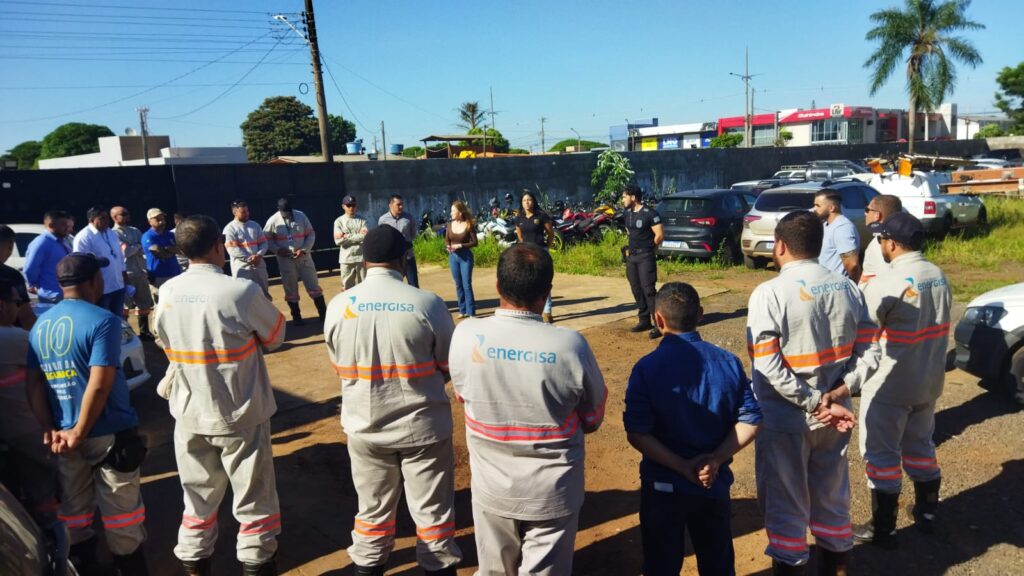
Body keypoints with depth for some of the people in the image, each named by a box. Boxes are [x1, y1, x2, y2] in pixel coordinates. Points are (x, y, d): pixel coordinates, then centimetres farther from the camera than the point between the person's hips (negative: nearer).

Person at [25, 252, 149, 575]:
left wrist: (50, 430, 1)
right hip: (109, 434, -6)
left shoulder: (40, 325, 6)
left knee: (74, 513, 19)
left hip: (62, 436, 6)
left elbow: (33, 384, 3)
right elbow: (99, 384, -21)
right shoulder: (102, 320, -15)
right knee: (121, 516, 6)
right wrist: (79, 433, -13)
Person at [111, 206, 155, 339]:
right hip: (125, 274, -6)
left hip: (140, 272, 6)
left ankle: (144, 332, 25)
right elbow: (125, 251, -18)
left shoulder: (135, 231, 13)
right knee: (124, 306, 2)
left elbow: (145, 248, 9)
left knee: (144, 304, 13)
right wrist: (138, 246, -4)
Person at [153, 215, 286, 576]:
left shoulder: (167, 293, -4)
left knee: (198, 495, 21)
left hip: (189, 414, 5)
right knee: (254, 498, 11)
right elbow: (276, 336, -6)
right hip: (239, 415, -5)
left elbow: (167, 344, 9)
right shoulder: (242, 292, -20)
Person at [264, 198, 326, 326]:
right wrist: (278, 250, -15)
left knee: (313, 285, 3)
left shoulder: (301, 216, -4)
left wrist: (304, 250, -14)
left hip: (304, 257, 1)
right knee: (291, 290, 7)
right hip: (285, 260, 0)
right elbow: (266, 239, 1)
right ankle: (296, 317, 18)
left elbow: (311, 234, -1)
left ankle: (324, 314, 11)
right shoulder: (273, 221, -7)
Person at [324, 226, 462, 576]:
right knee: (432, 509, 15)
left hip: (364, 427, 3)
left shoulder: (338, 306, -9)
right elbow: (450, 365, -5)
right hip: (423, 425, -2)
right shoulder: (427, 303, -17)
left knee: (373, 508, 22)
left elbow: (340, 367, 4)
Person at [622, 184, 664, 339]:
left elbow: (660, 235, -13)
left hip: (645, 257, -8)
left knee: (648, 290, -11)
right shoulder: (628, 213, 10)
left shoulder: (650, 214, -14)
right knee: (637, 290, 10)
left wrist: (649, 249, -1)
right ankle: (644, 321, 20)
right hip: (631, 256, 8)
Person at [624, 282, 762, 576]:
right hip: (714, 483, 3)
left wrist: (683, 467, -18)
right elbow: (750, 421, -7)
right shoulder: (728, 362, -6)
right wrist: (717, 459, -13)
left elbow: (637, 434, -21)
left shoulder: (647, 368, -17)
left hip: (663, 485, -3)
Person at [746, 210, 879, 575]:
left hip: (784, 420, -5)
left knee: (786, 505, 11)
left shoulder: (769, 294, -18)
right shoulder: (848, 288, 1)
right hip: (832, 417, 6)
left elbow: (767, 367, -24)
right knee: (832, 498, 22)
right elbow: (869, 352, -1)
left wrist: (817, 403, -17)